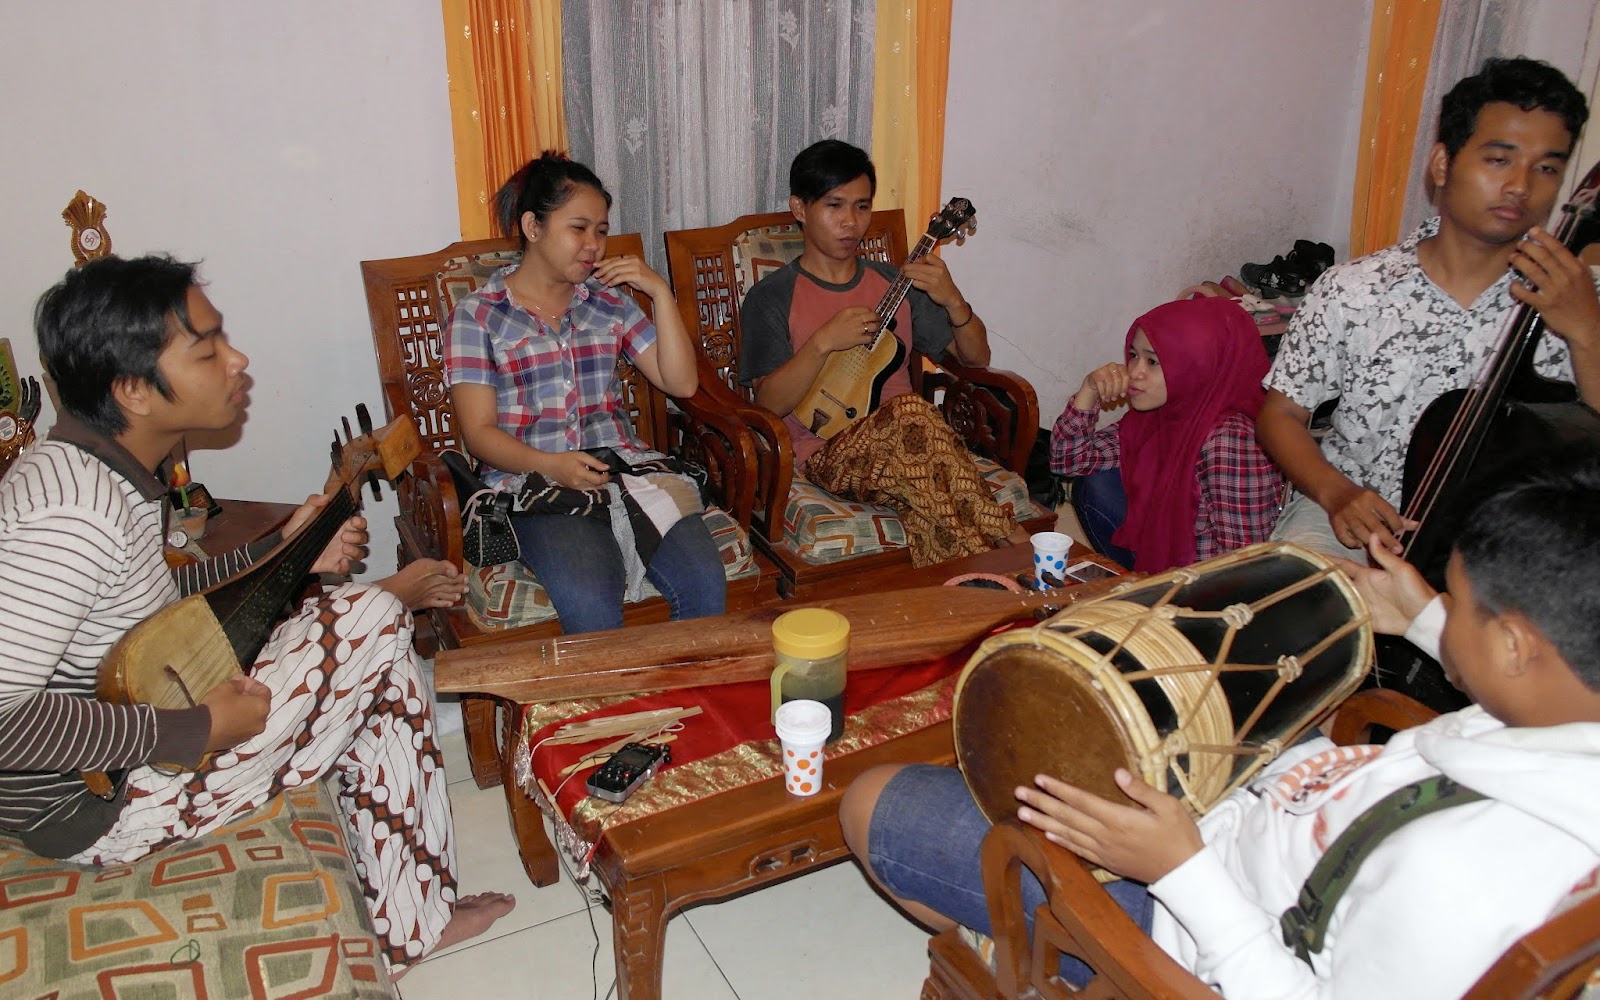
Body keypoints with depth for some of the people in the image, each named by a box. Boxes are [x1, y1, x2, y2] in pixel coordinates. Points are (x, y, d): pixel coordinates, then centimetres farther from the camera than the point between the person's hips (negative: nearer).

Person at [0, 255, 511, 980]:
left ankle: (408, 924, 18)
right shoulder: (78, 513, -29)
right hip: (93, 810, -10)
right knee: (373, 621, -11)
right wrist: (191, 731, -28)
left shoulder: (105, 463, 2)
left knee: (370, 674, 13)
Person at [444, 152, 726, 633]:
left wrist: (661, 292, 2)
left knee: (704, 583, -23)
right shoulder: (476, 315, 6)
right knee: (591, 606, -32)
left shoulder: (610, 301, 17)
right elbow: (479, 432, -1)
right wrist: (548, 465, -19)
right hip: (533, 482, -3)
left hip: (625, 468, 4)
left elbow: (681, 383, 10)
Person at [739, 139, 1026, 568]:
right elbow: (768, 403, -6)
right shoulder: (771, 298, 4)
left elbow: (976, 357, 17)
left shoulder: (896, 283, 17)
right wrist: (823, 342, -18)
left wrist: (953, 300, -2)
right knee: (910, 410, -34)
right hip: (827, 452, -3)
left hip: (901, 446, 3)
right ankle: (1000, 545, -31)